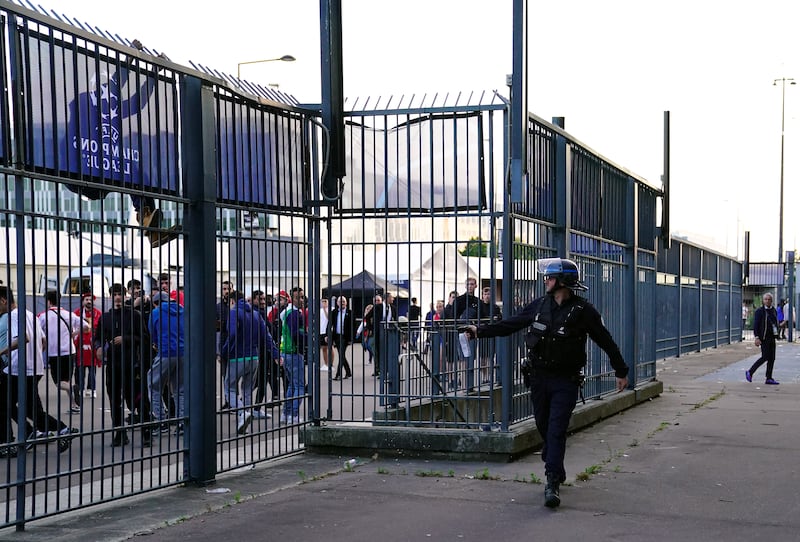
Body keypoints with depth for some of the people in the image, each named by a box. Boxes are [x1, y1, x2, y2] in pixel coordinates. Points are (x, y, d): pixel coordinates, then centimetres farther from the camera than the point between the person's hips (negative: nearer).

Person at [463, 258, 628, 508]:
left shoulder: (583, 310, -8)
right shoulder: (539, 305, 4)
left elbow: (605, 341, 0)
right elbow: (510, 325, 12)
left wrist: (621, 371, 5)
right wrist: (480, 330, 8)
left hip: (566, 381, -5)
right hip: (538, 377, 5)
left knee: (556, 430, -12)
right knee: (544, 428, 12)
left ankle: (552, 483, -13)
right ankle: (557, 471, 31)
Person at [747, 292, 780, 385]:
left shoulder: (774, 311, 12)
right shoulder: (759, 311, -8)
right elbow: (755, 325, -11)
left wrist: (776, 335, 16)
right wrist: (757, 337, -19)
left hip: (772, 338, 7)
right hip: (764, 338, -7)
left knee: (772, 358, 5)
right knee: (765, 357, -11)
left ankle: (769, 379, 9)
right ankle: (750, 372, 3)